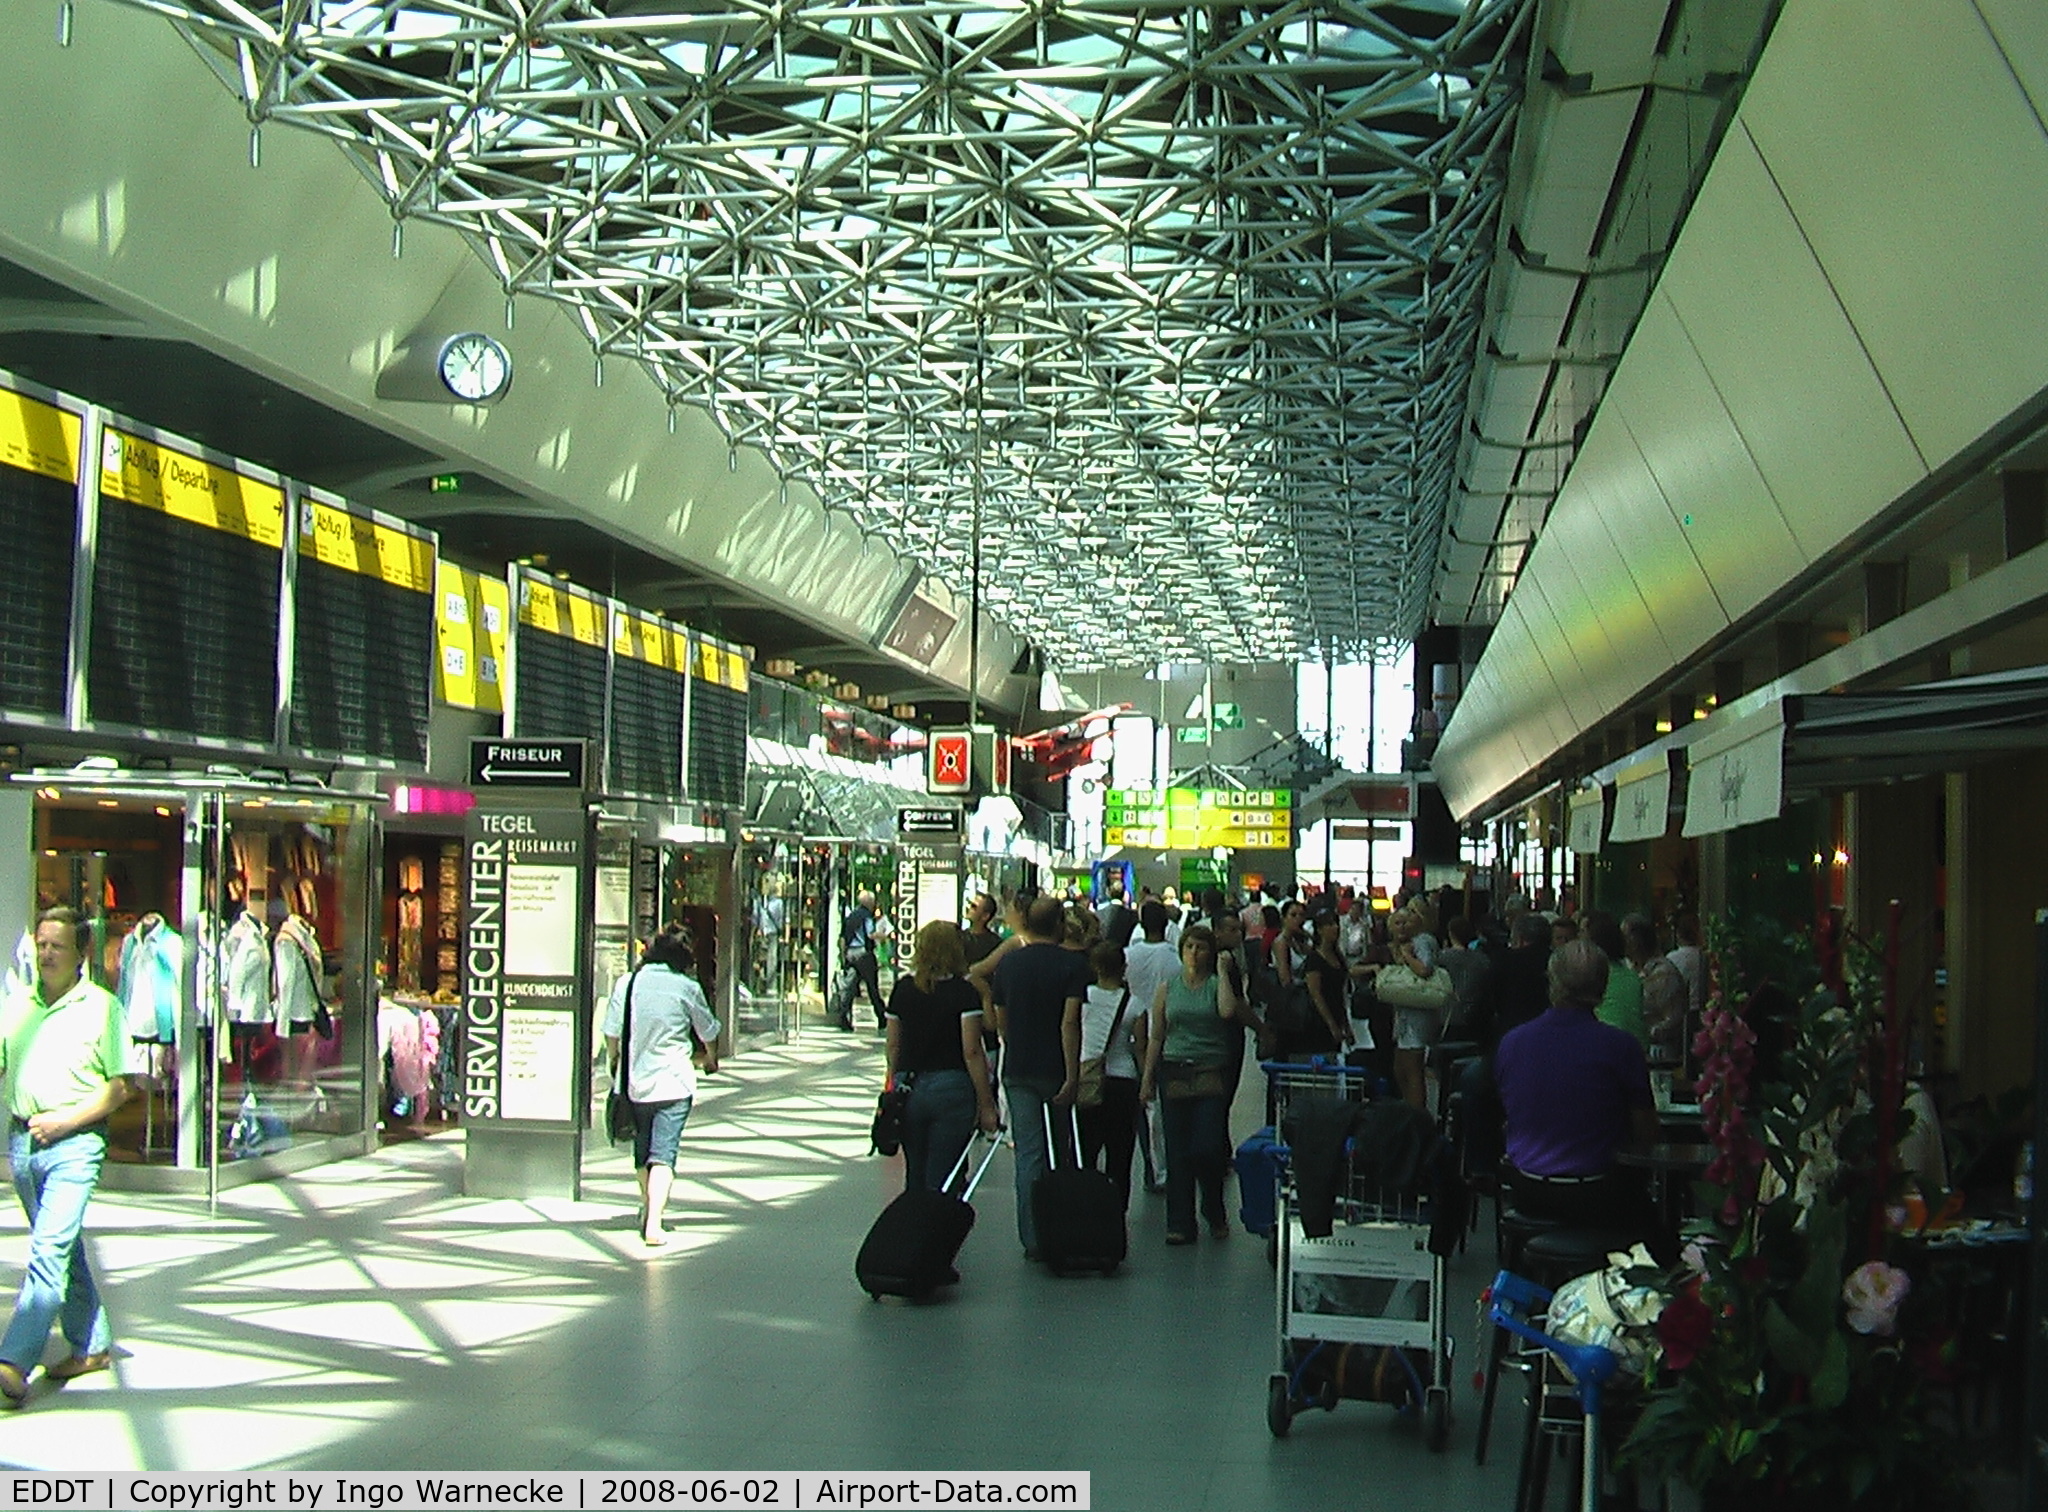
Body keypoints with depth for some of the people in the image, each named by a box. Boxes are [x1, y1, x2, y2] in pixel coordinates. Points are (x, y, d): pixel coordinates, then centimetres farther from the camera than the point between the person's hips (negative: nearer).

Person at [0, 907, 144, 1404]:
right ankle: (91, 1346, 28)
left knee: (50, 1248, -14)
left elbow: (124, 1083, -6)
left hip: (74, 1143, -6)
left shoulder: (101, 1007, -3)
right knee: (63, 1249, 15)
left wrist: (66, 1120, -13)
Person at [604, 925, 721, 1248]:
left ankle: (648, 1209, 39)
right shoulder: (687, 988, -5)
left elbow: (611, 1030, 4)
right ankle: (654, 1224, -17)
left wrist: (614, 1060, 25)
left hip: (634, 1080, 3)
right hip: (673, 1082, -3)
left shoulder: (627, 983, 0)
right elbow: (707, 1031, 9)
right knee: (663, 1154, -5)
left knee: (642, 1150, 22)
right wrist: (711, 1059, 30)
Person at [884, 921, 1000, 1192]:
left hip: (908, 1088, 4)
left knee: (914, 1177, 15)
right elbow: (972, 1052, -11)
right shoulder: (964, 991, -7)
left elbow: (893, 1047, 10)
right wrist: (986, 1105, -7)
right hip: (951, 1087, -4)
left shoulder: (902, 989, 5)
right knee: (942, 1180, 0)